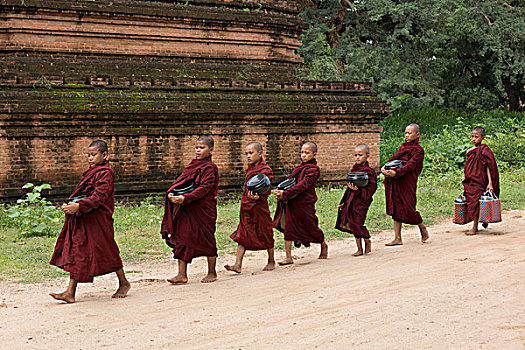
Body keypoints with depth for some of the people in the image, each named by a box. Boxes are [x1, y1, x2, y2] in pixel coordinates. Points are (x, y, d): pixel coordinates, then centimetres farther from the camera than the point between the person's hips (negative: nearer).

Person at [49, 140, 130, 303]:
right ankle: (70, 292, 0)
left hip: (97, 221, -9)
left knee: (107, 253, 3)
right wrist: (70, 205, 3)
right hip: (83, 220, 9)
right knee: (77, 253, 2)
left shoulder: (105, 174, -12)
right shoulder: (91, 173, 17)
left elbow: (99, 197, -22)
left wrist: (79, 206, -32)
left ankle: (124, 283, 23)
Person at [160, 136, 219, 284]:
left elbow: (204, 188, -20)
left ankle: (212, 273, 20)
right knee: (182, 238, 1)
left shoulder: (210, 168, -9)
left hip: (203, 209, -7)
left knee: (207, 240, 5)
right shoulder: (192, 165, 14)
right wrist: (172, 194, -8)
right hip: (187, 210, 7)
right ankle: (182, 274, 3)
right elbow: (181, 182, 12)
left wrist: (185, 198, -29)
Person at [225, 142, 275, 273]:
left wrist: (258, 197, -35)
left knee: (265, 234, 7)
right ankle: (238, 264, -3)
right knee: (242, 236, 0)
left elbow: (266, 191, -17)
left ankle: (271, 261, 25)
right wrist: (247, 198, 13)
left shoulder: (265, 170, -11)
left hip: (259, 207, -7)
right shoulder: (250, 169, 12)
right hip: (246, 207, 7)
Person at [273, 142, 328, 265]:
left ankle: (323, 245, 36)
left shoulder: (313, 169, -11)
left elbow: (302, 185, -22)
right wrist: (280, 190, -5)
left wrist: (285, 193, -28)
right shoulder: (299, 168, 14)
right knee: (287, 228, -1)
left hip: (305, 203, -7)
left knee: (311, 227, 7)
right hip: (291, 203, 7)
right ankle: (288, 257, 2)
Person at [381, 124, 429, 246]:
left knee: (408, 208, -4)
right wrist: (385, 168, -10)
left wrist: (396, 172, -31)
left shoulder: (418, 150, -4)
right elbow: (394, 158, 10)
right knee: (396, 209, 5)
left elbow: (409, 166, -17)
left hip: (407, 182, -7)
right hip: (395, 182, 7)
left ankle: (422, 227, 24)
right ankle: (398, 238, 8)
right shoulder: (403, 146, 18)